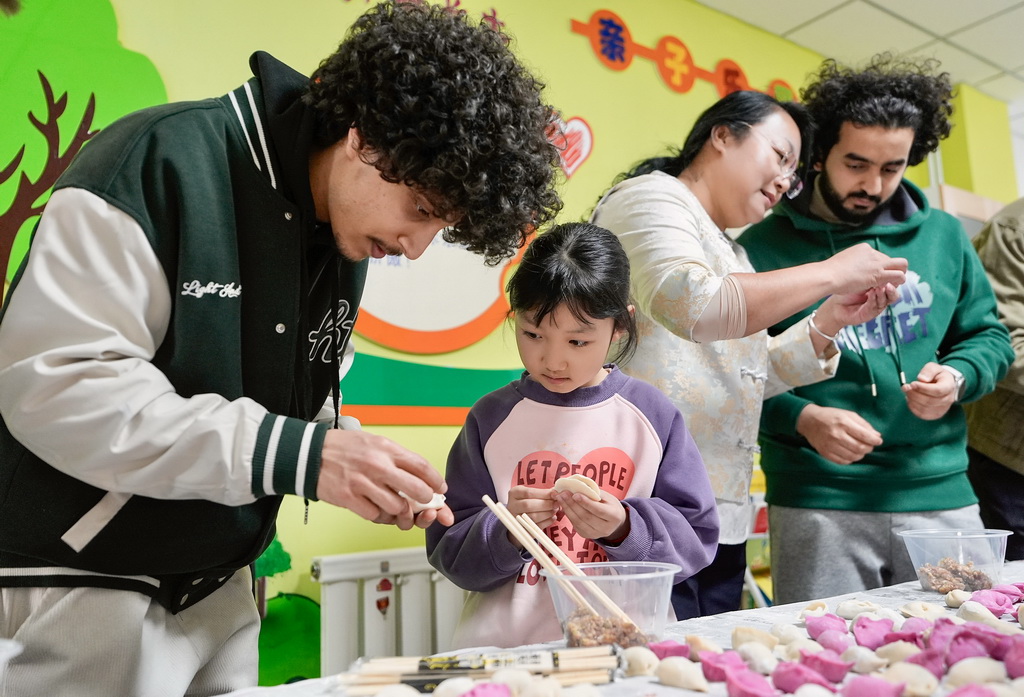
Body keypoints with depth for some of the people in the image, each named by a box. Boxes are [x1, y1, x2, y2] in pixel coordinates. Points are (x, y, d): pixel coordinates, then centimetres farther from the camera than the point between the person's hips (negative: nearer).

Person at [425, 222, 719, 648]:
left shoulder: (654, 416, 4)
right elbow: (447, 552, 5)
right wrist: (506, 533, -14)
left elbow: (697, 536, 4)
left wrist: (624, 529, -13)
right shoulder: (491, 419, 4)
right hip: (503, 645, 0)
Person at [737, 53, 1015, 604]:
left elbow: (988, 336, 17)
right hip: (817, 503, -3)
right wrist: (802, 418, -18)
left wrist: (956, 376, -4)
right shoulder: (765, 247, -3)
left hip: (941, 495, 4)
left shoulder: (943, 235, 10)